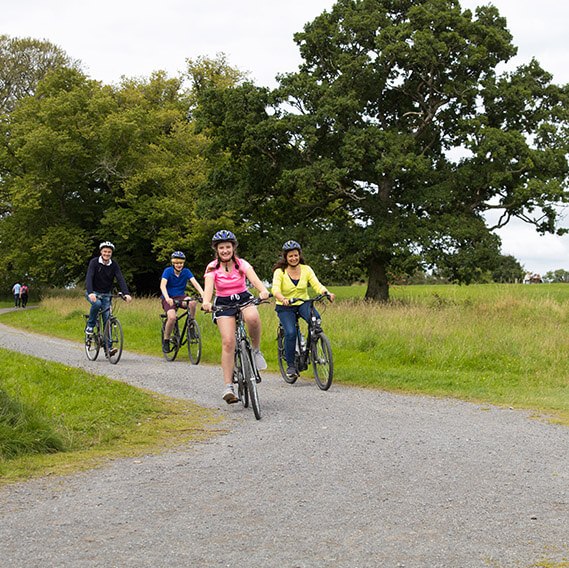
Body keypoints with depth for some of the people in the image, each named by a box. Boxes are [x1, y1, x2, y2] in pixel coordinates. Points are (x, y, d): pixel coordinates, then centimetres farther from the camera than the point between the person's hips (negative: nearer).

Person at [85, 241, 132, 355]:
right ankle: (90, 326, -13)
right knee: (97, 303, -36)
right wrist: (90, 293, -43)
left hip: (106, 295, 3)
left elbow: (120, 279, -14)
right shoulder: (94, 262, -13)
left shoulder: (114, 265, -4)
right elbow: (89, 278, -25)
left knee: (107, 320, -7)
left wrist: (126, 293, -32)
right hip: (94, 293, -3)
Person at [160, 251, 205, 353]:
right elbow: (162, 285, -22)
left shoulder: (186, 271, -2)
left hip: (181, 297, 3)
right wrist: (167, 298, -41)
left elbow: (195, 283, -14)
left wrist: (203, 295, -32)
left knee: (192, 303, -32)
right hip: (168, 298, -2)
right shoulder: (168, 271, -9)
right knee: (172, 317, -30)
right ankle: (166, 341, -8)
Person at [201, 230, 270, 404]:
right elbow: (209, 285, -22)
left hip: (244, 299, 0)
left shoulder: (241, 264, -4)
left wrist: (263, 290, -44)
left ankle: (256, 350, -10)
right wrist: (206, 301, -45)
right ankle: (228, 387, -17)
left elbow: (253, 277, -22)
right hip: (223, 304, 0)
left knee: (253, 318, -37)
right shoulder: (212, 268, -5)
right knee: (228, 342, -18)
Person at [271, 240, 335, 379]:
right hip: (285, 307, -2)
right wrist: (283, 299, -47)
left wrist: (327, 293, -35)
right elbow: (275, 289, -25)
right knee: (290, 333, -24)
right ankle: (290, 365, -6)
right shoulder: (280, 272, -10)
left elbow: (317, 284, -13)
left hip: (303, 304, 2)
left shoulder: (306, 269, -2)